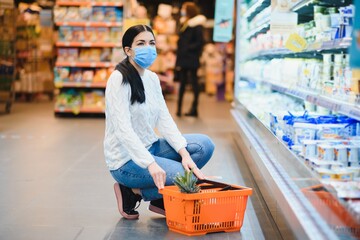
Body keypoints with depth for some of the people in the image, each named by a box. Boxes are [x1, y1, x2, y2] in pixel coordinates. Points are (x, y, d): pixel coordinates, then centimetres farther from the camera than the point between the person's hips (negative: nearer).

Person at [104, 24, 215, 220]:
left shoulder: (152, 78, 8)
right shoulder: (119, 80, -16)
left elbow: (165, 120, 2)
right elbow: (123, 129, -25)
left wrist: (184, 153, -14)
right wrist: (151, 164, -35)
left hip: (150, 148, 8)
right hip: (126, 159, -8)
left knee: (204, 145, -5)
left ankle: (160, 199, 5)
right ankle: (133, 192, 0)